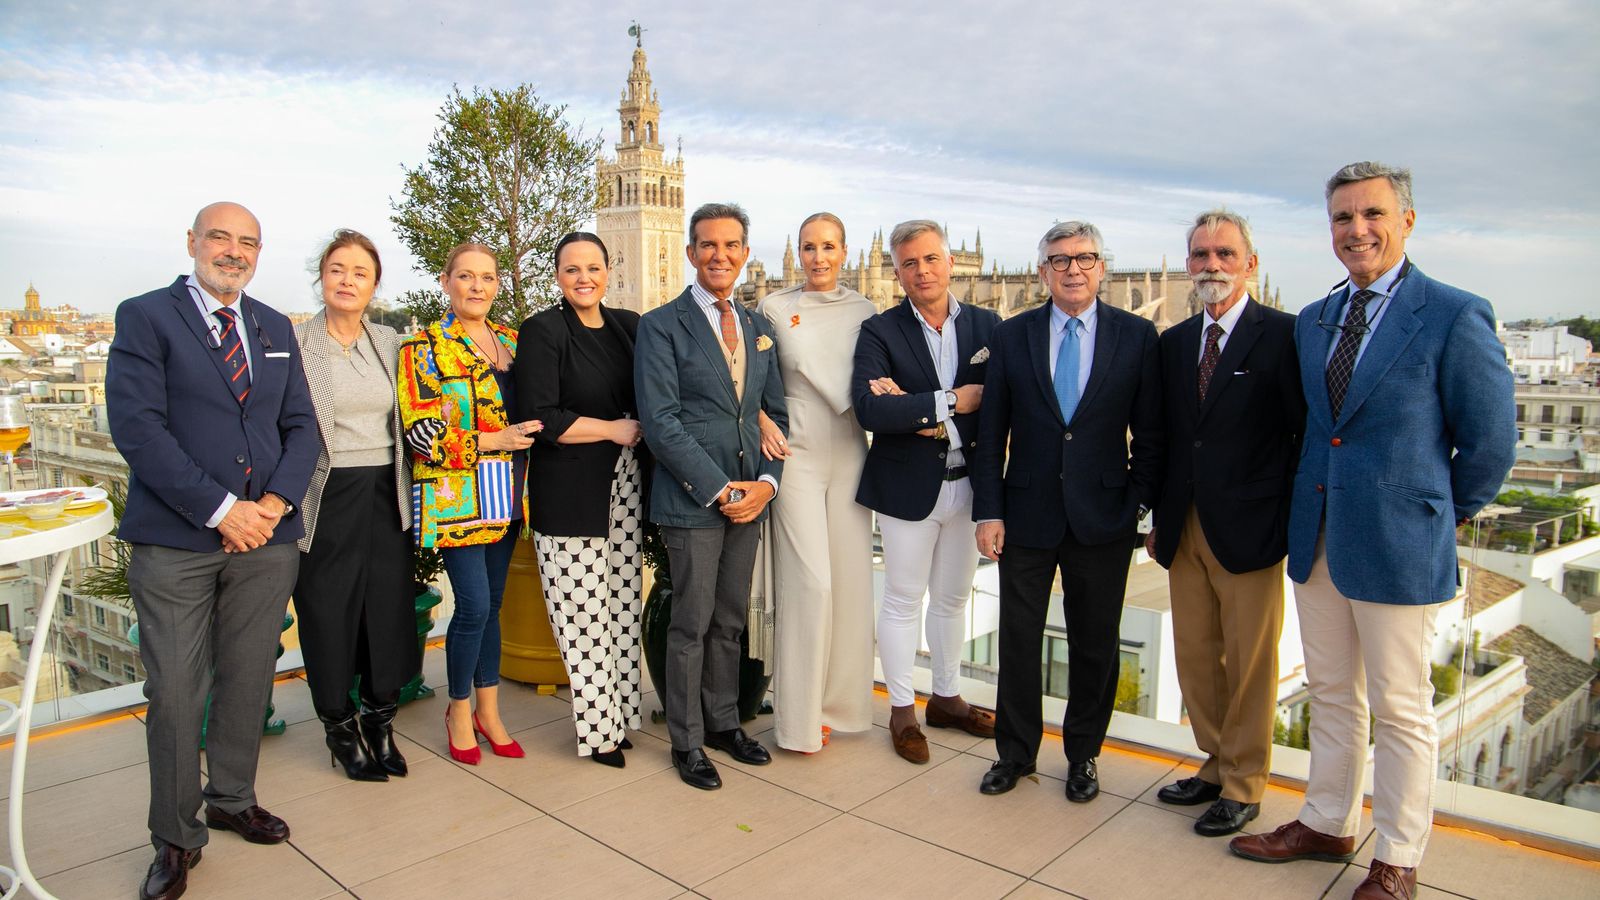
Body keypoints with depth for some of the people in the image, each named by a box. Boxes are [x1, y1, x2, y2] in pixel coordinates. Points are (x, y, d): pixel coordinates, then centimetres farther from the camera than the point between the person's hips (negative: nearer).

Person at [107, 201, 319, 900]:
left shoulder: (275, 328, 14)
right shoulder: (145, 317, -1)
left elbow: (300, 425, 11)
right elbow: (137, 426, -11)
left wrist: (276, 502, -6)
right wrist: (221, 509, -16)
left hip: (266, 537, 4)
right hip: (175, 541, -4)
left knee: (248, 680, 13)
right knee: (175, 694, 2)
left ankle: (233, 799, 33)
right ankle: (176, 838, 18)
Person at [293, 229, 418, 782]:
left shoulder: (390, 343, 8)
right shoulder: (293, 342, -4)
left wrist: (406, 494, 9)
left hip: (384, 495, 4)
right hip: (326, 499, -3)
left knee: (389, 608, 8)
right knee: (327, 613, 6)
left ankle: (379, 724, 27)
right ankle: (341, 730, 25)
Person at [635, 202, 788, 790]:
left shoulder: (758, 328, 13)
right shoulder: (662, 325, -5)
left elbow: (775, 412, 14)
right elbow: (660, 421, -12)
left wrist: (765, 481, -2)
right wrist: (719, 490, -15)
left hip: (748, 497, 5)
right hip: (690, 499, -5)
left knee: (730, 621, 15)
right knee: (691, 625, 3)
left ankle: (724, 722, 31)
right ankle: (687, 742, 19)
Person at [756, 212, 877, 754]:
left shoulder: (864, 311, 9)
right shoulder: (775, 308, 1)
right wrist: (761, 420, -10)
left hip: (849, 455, 3)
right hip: (795, 455, -3)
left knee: (852, 580, 6)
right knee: (809, 583, -6)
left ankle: (841, 700, 24)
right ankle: (800, 716, 9)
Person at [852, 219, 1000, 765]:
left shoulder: (987, 326, 2)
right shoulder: (880, 331, -7)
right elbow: (869, 411, -21)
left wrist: (914, 409, -18)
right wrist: (950, 402, -20)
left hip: (967, 485, 4)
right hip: (908, 488, -3)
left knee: (953, 597, 17)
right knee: (903, 599, 8)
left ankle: (946, 698, 35)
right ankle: (902, 711, 24)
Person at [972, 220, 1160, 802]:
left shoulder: (1137, 336, 1)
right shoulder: (1012, 335, 2)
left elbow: (1150, 431, 2)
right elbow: (991, 432, 1)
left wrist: (1141, 502, -5)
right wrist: (988, 511, -4)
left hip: (1102, 517, 0)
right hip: (1028, 513, 1)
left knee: (1095, 645, 11)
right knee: (1018, 640, 9)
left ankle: (1083, 755, 31)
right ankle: (1015, 751, 28)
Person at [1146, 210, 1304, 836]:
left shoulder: (1283, 335, -7)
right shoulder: (1173, 342, 10)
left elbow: (1308, 433, -8)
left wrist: (1289, 520, -10)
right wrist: (1161, 516, 10)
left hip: (1250, 530, -5)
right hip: (1184, 529, 6)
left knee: (1249, 664, 6)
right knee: (1195, 658, 14)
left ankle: (1243, 786, 23)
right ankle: (1216, 765, 32)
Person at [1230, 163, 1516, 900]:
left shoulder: (1456, 316, -9)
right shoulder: (1311, 321, 10)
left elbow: (1490, 440, -5)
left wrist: (1446, 514, 3)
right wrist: (1310, 503, 11)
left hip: (1398, 543, -5)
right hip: (1317, 535, 6)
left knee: (1400, 708, 7)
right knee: (1330, 694, 17)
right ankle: (1326, 826, 32)